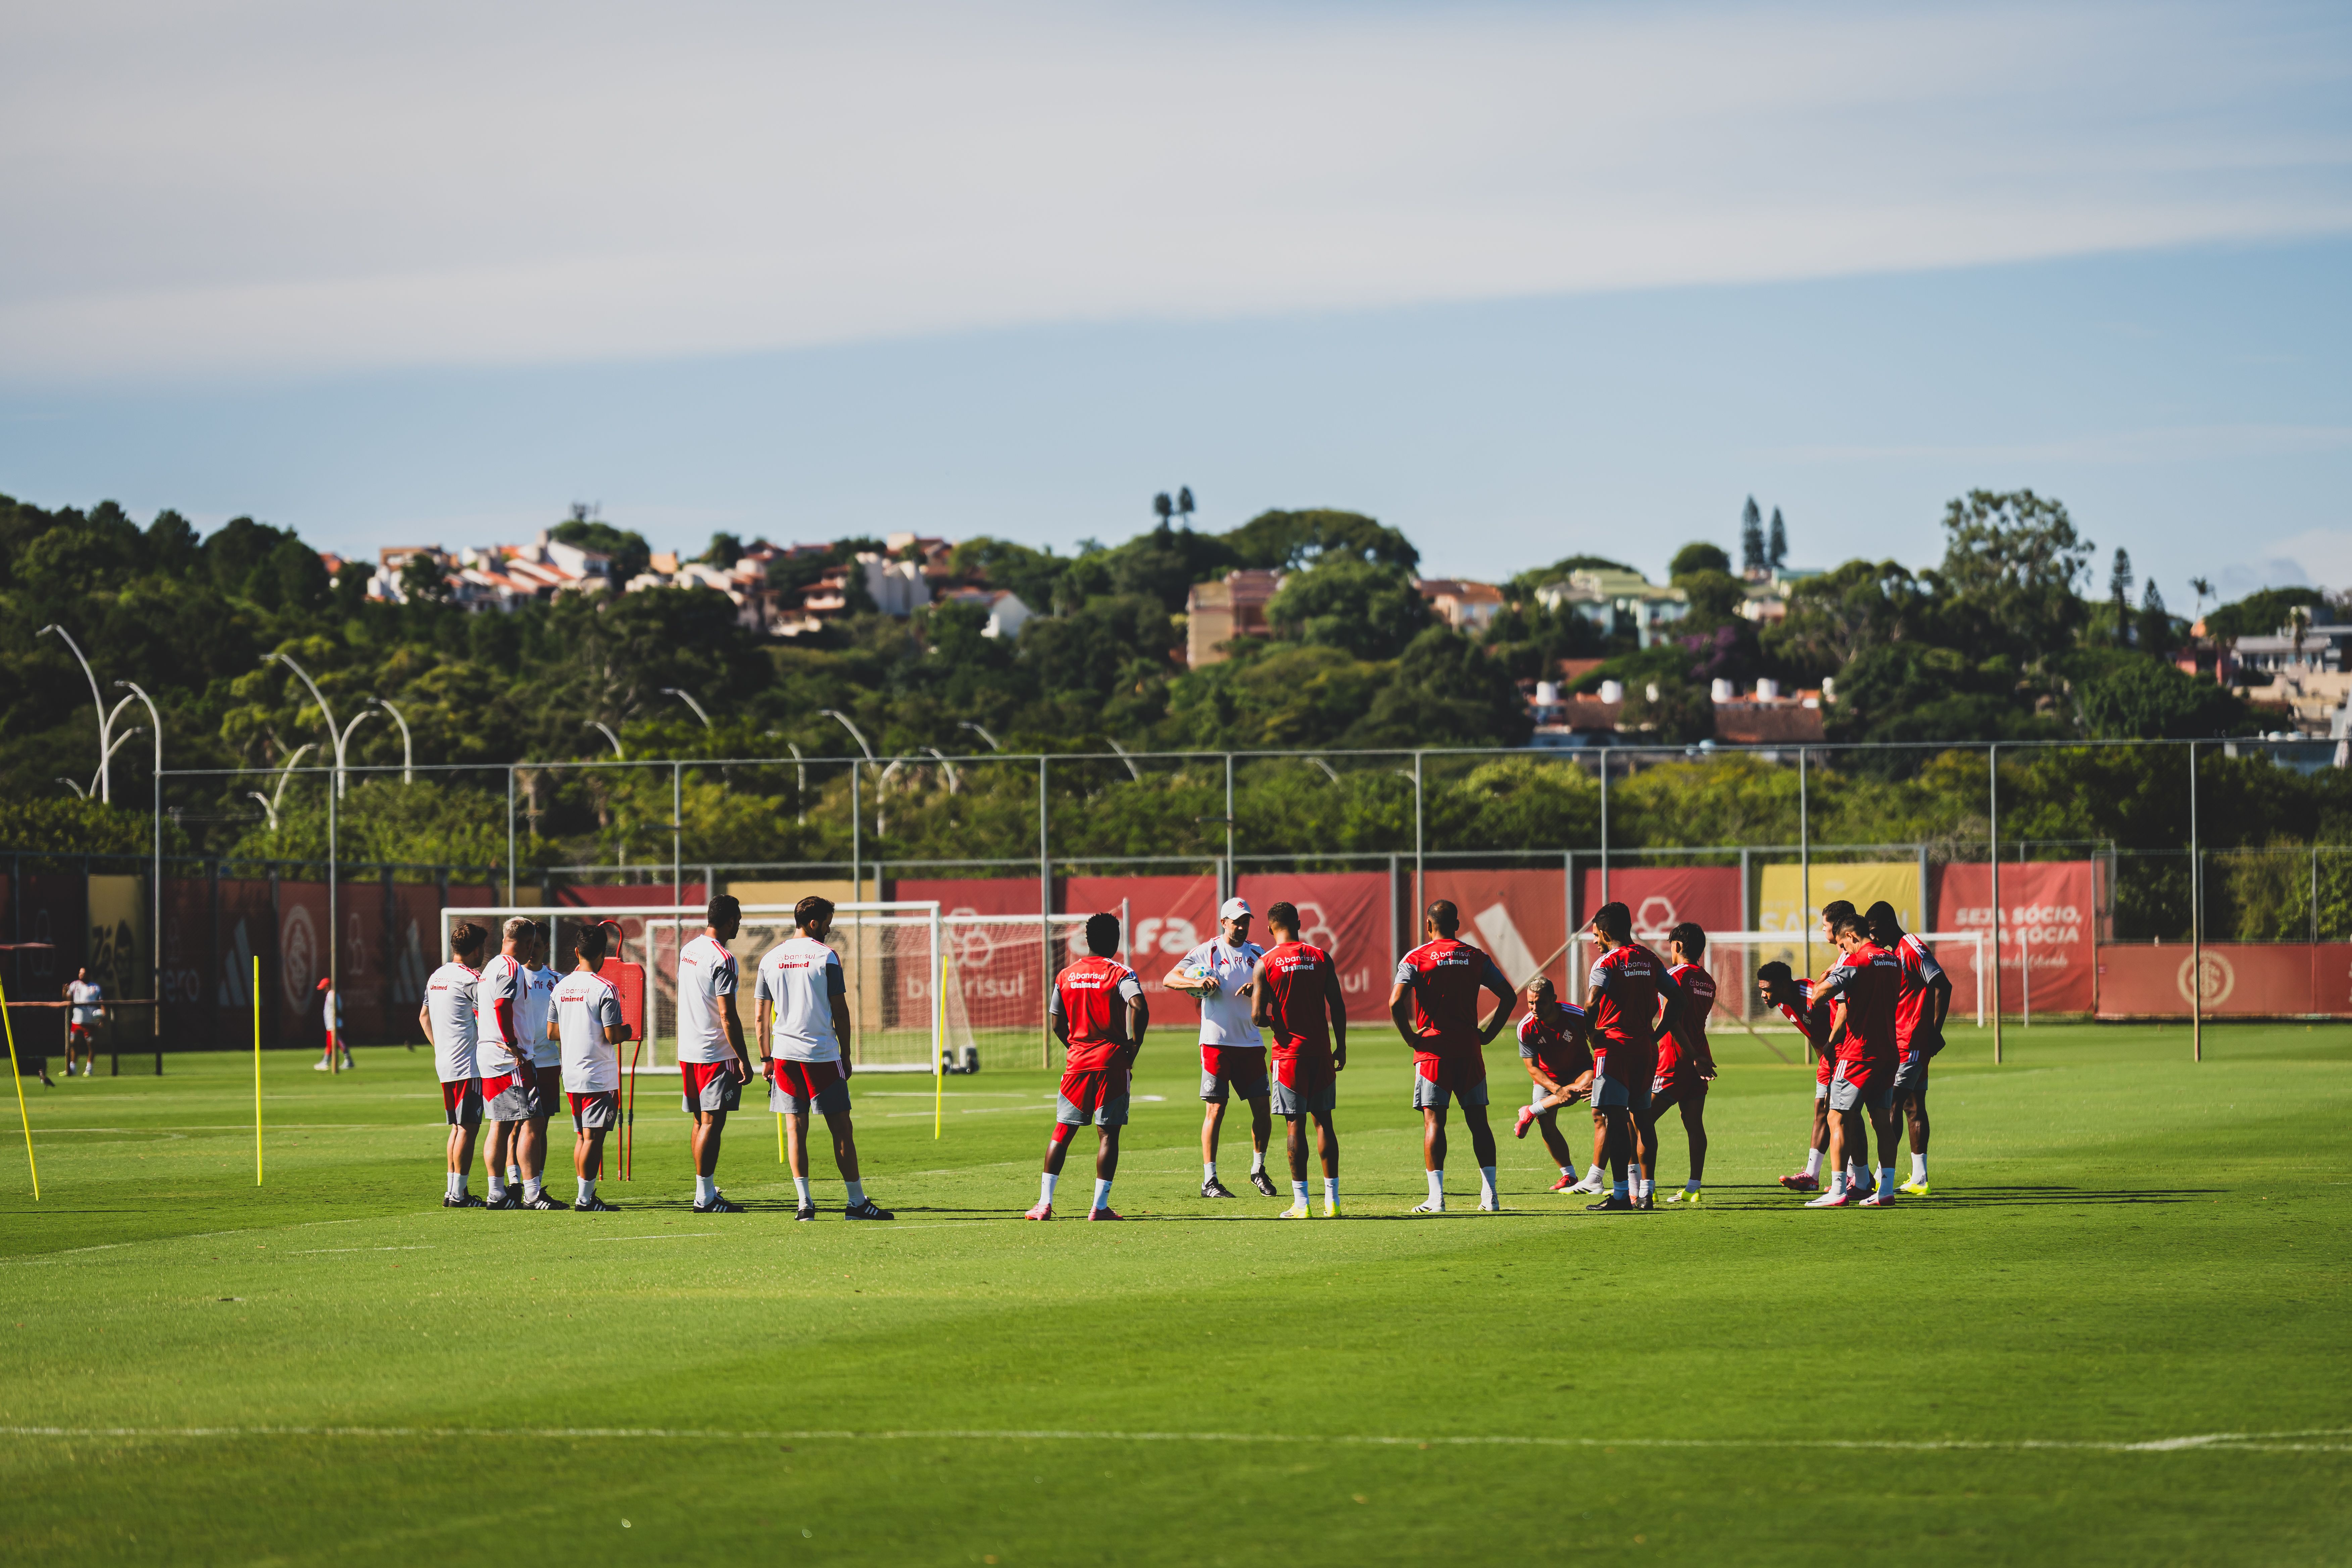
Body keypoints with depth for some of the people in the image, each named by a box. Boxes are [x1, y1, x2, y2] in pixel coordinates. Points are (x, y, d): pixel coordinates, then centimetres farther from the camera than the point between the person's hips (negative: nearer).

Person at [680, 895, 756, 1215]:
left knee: (701, 1122, 13)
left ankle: (707, 1191, 19)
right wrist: (743, 1059, -14)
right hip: (716, 1055, -9)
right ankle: (705, 1197, -7)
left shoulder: (688, 951, 11)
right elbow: (727, 1016, -18)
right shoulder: (722, 960, -16)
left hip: (687, 1052, 9)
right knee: (711, 1123, -6)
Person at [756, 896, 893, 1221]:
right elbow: (840, 1011, -5)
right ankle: (857, 1202, 2)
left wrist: (766, 1059, 17)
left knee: (795, 1127, 6)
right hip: (822, 1054, -4)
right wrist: (846, 1054, 4)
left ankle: (804, 1202, -1)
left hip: (784, 1054, 4)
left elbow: (763, 1017, 11)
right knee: (841, 1129, 1)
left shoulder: (770, 959, 9)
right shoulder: (826, 957, -5)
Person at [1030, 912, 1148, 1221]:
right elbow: (1140, 1008, -21)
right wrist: (1133, 1050, -10)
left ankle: (1044, 1203, 3)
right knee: (1108, 1134, 1)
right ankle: (1100, 1206, -2)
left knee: (1062, 1132, 8)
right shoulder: (1121, 974, -5)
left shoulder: (1066, 976, 9)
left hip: (1077, 1062, 3)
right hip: (1112, 1062, -3)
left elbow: (1057, 1024, 10)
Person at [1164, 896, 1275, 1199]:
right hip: (1217, 1041, -4)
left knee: (1262, 1109, 3)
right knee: (1216, 1109, -5)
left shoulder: (1257, 954, 12)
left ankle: (1258, 1170, 22)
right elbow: (1170, 979, -3)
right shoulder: (1207, 952, 1)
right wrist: (1196, 982, -21)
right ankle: (1209, 1180, 0)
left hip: (1250, 1042, 4)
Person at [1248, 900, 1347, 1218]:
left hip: (1289, 1051, -2)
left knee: (1295, 1124, 0)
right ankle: (1332, 1200, 8)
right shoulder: (1321, 957, 2)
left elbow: (1258, 1018, -10)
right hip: (1321, 1049, 2)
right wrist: (1341, 1047, 10)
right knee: (1323, 1120, 8)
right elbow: (1338, 1007, 1)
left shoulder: (1265, 964, -6)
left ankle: (1301, 1201, -1)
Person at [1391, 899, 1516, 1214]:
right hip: (1469, 1050, 3)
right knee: (1478, 1120, 8)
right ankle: (1490, 1196, 6)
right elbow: (1509, 997, 5)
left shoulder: (1416, 959, -3)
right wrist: (1488, 1033, 9)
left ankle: (1436, 1197, -9)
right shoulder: (1477, 958, 8)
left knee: (1433, 1120, -2)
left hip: (1432, 1049, -3)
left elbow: (1396, 1003, -15)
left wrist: (1411, 1038, -4)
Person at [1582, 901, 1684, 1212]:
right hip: (1646, 1048, 7)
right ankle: (1645, 1193, 13)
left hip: (1615, 1047, -7)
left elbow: (1593, 1004, -20)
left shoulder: (1607, 962, -9)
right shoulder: (1650, 960, 12)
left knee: (1609, 1117, -6)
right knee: (1640, 1119, 13)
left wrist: (1591, 1035, -5)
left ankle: (1621, 1193, -13)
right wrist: (1656, 1033, 14)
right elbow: (1675, 997, 13)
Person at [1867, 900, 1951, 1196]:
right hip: (1900, 1042, 10)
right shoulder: (1894, 953, 18)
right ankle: (1919, 1179, 8)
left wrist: (1935, 1031, -19)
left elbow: (1943, 986, -18)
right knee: (1914, 1107, 8)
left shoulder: (1913, 949, -13)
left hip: (1910, 1043, -10)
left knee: (1891, 1107, -11)